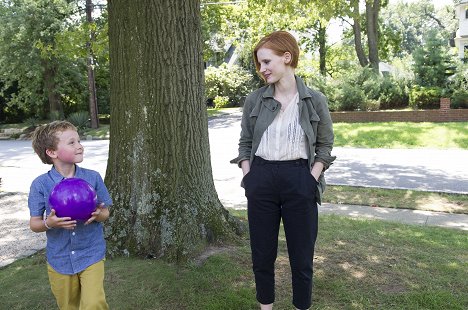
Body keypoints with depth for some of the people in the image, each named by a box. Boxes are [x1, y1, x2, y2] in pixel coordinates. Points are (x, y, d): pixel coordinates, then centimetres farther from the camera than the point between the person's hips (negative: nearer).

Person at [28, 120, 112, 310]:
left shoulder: (93, 178, -8)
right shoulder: (41, 184, -10)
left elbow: (105, 213, 1)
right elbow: (34, 223, -3)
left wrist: (98, 214, -22)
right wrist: (49, 223, -24)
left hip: (91, 254, -1)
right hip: (59, 259, 1)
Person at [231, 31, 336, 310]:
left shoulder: (315, 100, -1)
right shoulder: (254, 100, 3)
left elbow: (325, 145, 5)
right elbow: (245, 143, 9)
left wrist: (312, 179, -6)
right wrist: (248, 178, -1)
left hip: (299, 181, -1)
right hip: (261, 180, 2)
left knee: (302, 257, 9)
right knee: (262, 254, 12)